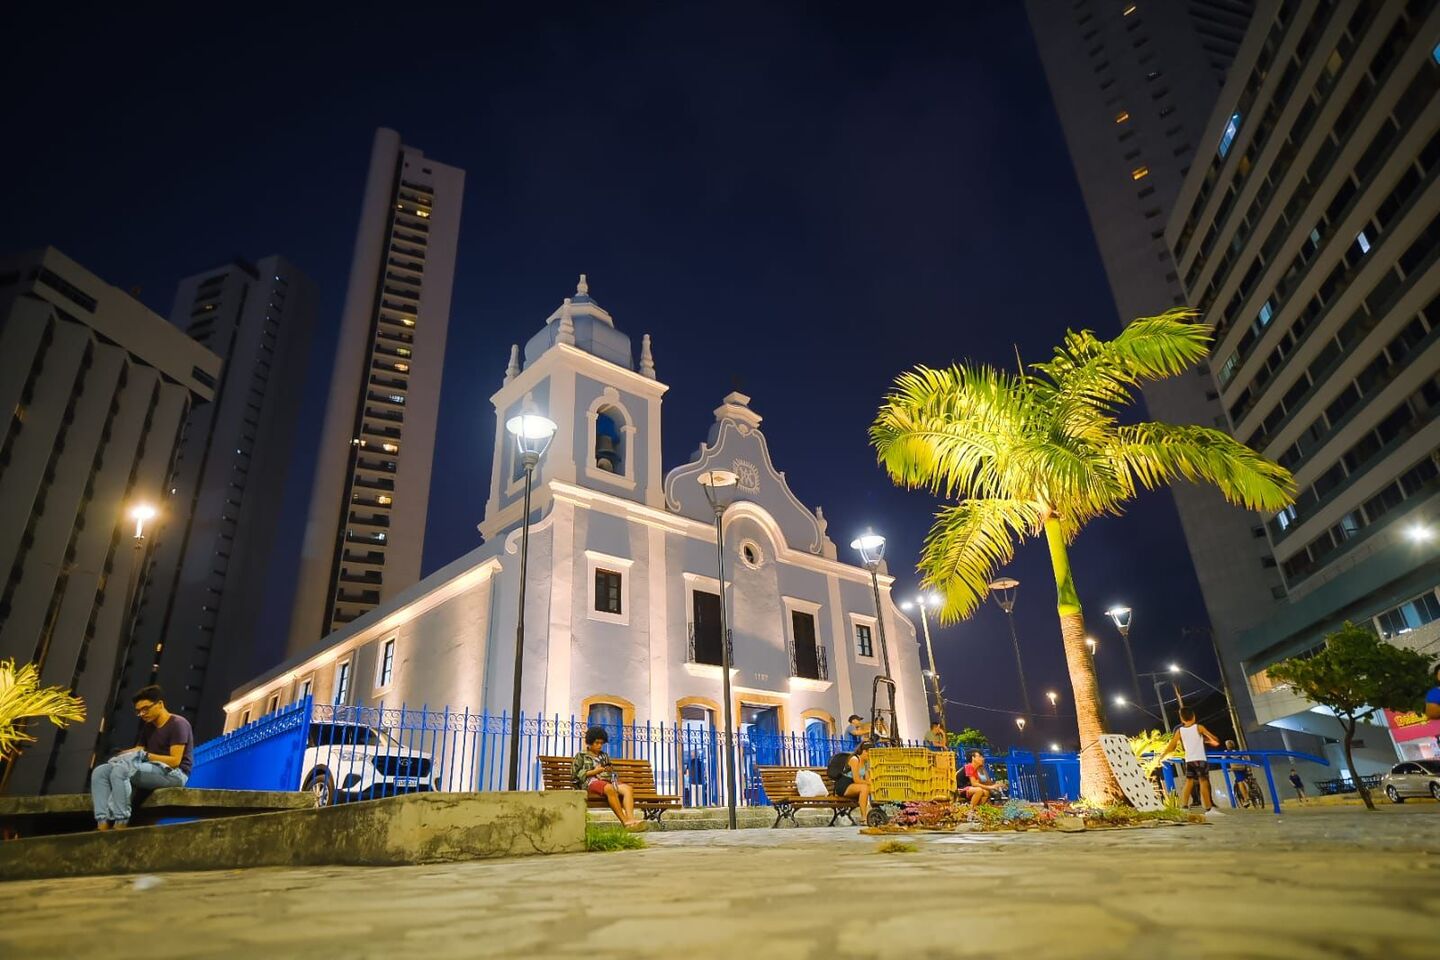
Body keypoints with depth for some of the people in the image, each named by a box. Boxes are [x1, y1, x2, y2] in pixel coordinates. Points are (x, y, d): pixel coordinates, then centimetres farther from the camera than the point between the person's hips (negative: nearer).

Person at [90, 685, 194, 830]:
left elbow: (175, 761, -15)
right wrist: (124, 754, -9)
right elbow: (138, 752, 12)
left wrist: (146, 755, -18)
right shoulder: (148, 727, 19)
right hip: (151, 770, 9)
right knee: (100, 772, -4)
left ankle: (120, 824, -27)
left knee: (121, 770, -28)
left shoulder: (177, 724, -9)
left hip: (173, 773, -9)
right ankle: (103, 824, -19)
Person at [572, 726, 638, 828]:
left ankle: (630, 819, -47)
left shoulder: (604, 756, 29)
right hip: (591, 782, -5)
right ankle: (625, 821, -41)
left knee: (628, 789, -28)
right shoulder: (581, 755, 16)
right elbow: (575, 774, 4)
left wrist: (611, 770, 6)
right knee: (610, 788, -40)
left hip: (608, 781, 5)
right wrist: (594, 771, -6)